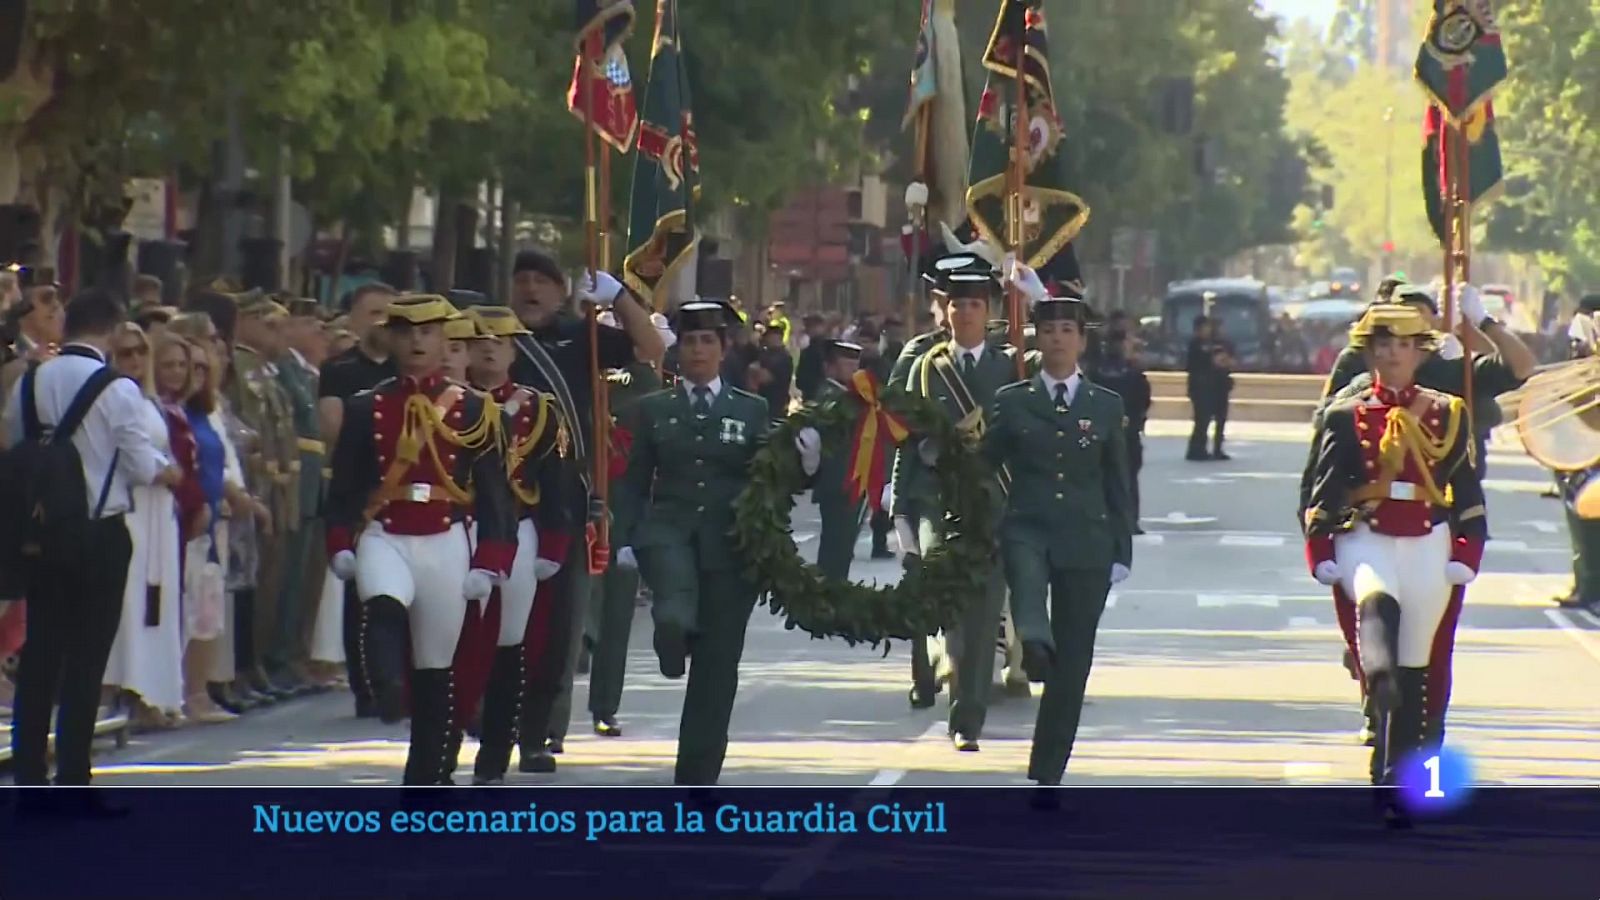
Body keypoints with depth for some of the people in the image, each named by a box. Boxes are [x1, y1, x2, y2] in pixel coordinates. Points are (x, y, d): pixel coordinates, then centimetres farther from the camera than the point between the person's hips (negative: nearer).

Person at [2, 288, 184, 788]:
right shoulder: (117, 389, -11)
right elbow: (144, 465, -10)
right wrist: (170, 471, 11)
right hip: (100, 535, -4)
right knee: (88, 655, 0)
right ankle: (72, 774, -1)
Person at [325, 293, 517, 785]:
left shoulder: (470, 410, 2)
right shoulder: (366, 409, 4)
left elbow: (493, 492, 3)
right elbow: (343, 487, 7)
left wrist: (489, 563, -5)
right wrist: (340, 547, -6)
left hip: (446, 545, 0)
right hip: (384, 538, 0)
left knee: (436, 669, 5)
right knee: (383, 610, -36)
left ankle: (428, 778, 11)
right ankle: (388, 689, -54)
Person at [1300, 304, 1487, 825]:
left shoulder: (1447, 415, 9)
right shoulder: (1346, 417, 5)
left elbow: (1468, 492, 10)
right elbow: (1321, 490, 5)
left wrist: (1466, 556, 2)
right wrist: (1321, 555, -4)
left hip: (1429, 547, 2)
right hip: (1366, 540, -1)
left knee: (1417, 674, 2)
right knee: (1377, 605, -37)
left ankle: (1397, 783, 9)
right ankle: (1379, 678, -64)